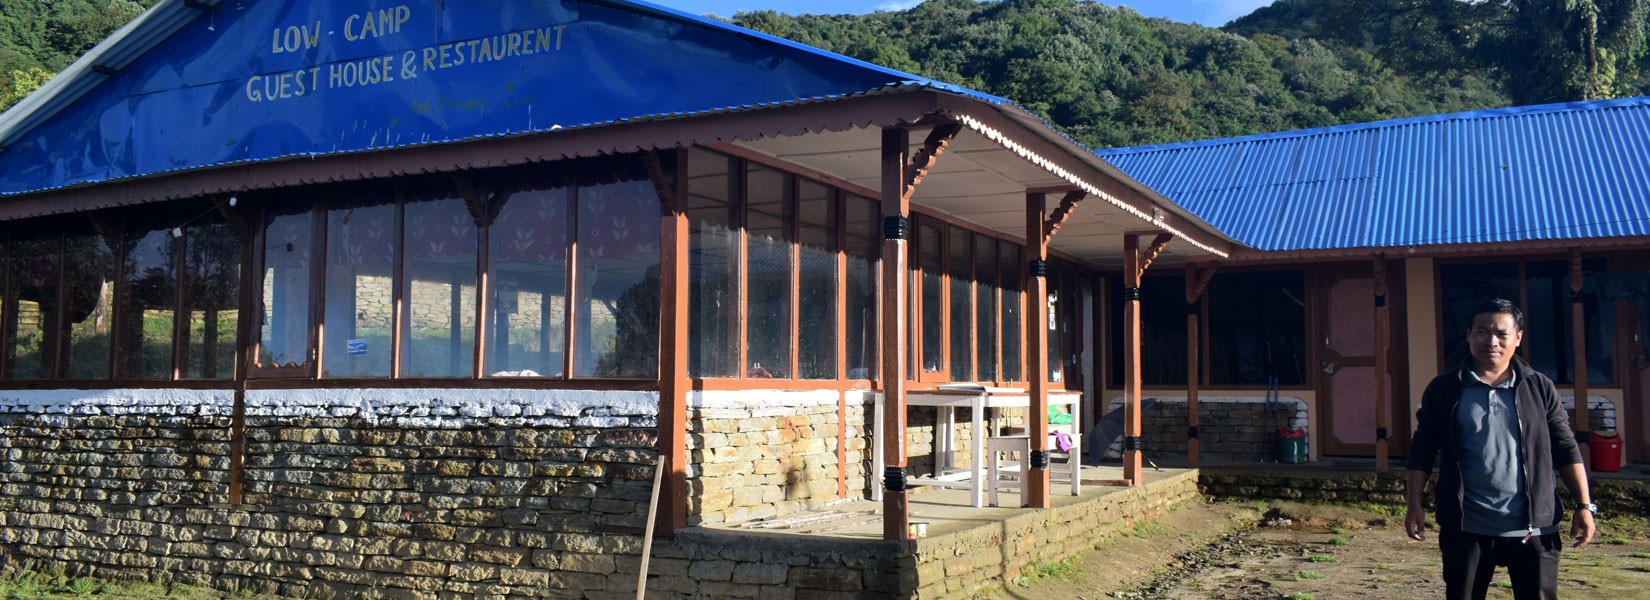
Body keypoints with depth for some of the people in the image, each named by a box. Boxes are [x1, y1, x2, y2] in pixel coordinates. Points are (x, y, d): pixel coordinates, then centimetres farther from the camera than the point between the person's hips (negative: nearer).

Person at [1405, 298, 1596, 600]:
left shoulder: (1540, 388, 5)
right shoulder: (1444, 389, 2)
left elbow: (1566, 450, 8)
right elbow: (1423, 451, 4)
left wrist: (1584, 505, 0)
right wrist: (1415, 505, -2)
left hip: (1533, 527, 1)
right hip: (1467, 528, -1)